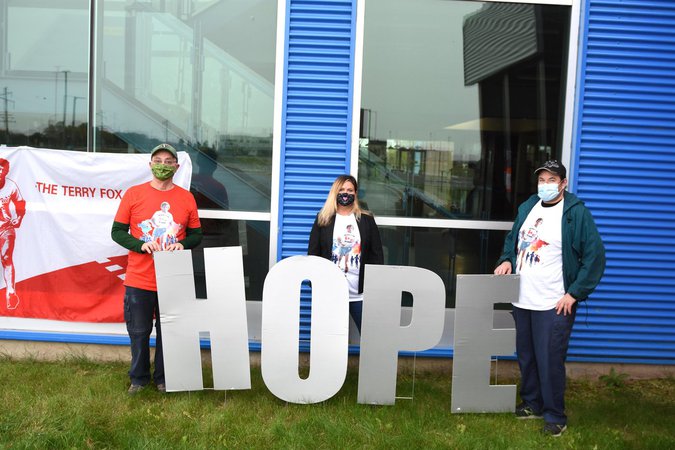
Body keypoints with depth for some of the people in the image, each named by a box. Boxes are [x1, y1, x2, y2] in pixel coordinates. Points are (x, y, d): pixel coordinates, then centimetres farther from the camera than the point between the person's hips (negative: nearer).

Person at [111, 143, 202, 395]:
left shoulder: (186, 198, 2)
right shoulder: (133, 194, -2)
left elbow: (196, 234, 10)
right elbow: (117, 232, 1)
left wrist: (183, 244, -12)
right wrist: (140, 245, -17)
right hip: (139, 281, -1)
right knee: (139, 332, 10)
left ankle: (163, 378, 30)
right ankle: (138, 378, 30)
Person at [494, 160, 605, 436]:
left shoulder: (577, 213, -10)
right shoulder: (527, 207, 9)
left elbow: (595, 257, -11)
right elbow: (512, 239, 23)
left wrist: (574, 293, -13)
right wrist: (507, 259, 3)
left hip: (555, 305, -6)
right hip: (522, 300, 6)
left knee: (550, 361, -2)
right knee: (526, 357, 17)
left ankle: (555, 416, 16)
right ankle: (532, 404, 35)